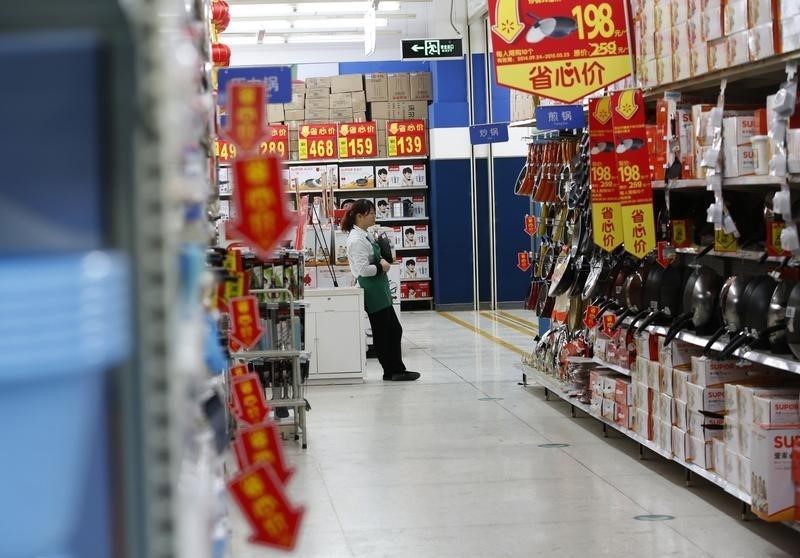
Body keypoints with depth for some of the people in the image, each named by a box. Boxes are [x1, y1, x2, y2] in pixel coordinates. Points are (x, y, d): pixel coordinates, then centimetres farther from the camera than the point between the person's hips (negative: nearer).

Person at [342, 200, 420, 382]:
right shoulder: (356, 240, -18)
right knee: (383, 332, 0)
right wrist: (381, 267, -11)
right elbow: (363, 269, -26)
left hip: (380, 290, 10)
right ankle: (392, 371, 8)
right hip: (372, 290, -10)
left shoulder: (366, 235, 13)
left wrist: (382, 263, 5)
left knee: (394, 330, 14)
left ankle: (396, 370, 21)